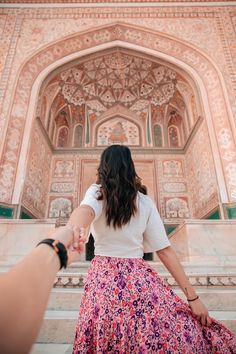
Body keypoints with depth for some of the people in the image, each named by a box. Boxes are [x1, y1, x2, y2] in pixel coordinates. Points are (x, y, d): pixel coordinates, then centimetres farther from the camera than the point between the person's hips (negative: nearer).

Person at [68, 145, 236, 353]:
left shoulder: (97, 192, -4)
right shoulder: (145, 202, 0)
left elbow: (84, 211, -28)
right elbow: (165, 251, -3)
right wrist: (192, 296, 1)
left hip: (104, 276, 0)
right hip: (140, 277, 1)